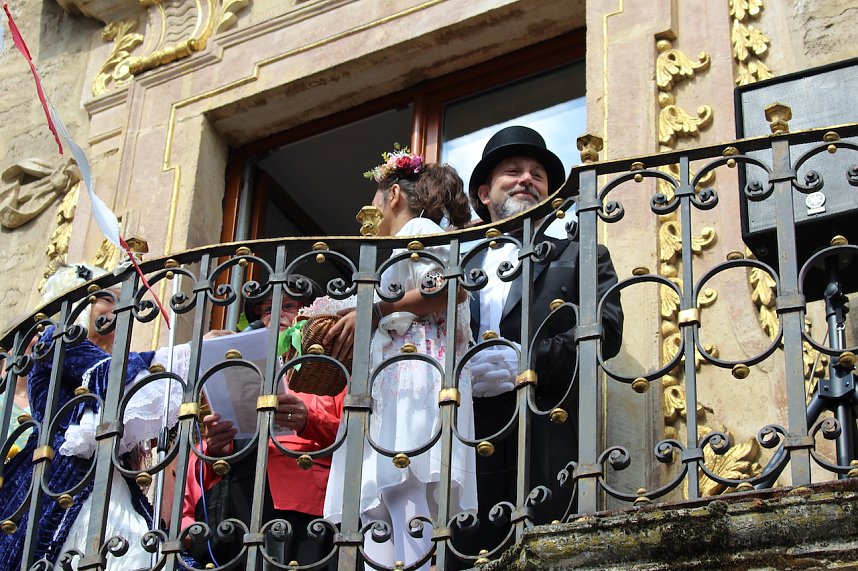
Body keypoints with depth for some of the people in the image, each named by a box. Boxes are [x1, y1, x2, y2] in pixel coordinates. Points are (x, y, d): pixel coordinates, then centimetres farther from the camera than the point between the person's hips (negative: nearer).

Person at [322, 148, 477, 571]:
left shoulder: (418, 228, 8)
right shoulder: (402, 251, 35)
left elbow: (453, 289, -11)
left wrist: (374, 312, -9)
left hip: (416, 378, -9)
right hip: (396, 386, 9)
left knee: (401, 490, -23)